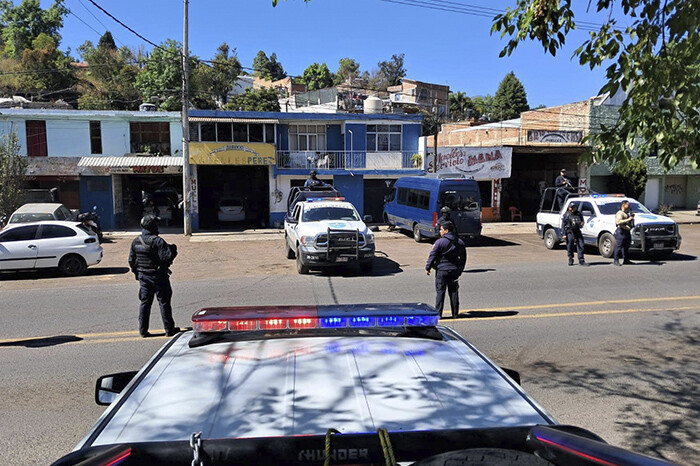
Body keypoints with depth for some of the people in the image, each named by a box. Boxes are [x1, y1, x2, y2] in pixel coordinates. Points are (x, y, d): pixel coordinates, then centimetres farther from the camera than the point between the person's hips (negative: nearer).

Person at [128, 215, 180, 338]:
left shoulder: (136, 241, 5)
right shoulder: (157, 241, -18)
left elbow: (131, 260, 11)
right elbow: (167, 257, -23)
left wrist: (137, 273, 22)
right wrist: (173, 250, -5)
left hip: (143, 276, 6)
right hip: (158, 276, -6)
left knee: (145, 302, 12)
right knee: (164, 302, 3)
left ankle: (143, 330, 12)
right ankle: (169, 329, 9)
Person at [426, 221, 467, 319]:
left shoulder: (439, 242, -11)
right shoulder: (460, 242, 7)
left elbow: (432, 256, -8)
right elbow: (463, 258, 14)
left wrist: (428, 268, 1)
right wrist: (460, 270, 23)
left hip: (441, 270, -4)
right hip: (455, 271, 4)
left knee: (440, 291, 1)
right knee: (454, 292, 11)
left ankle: (438, 313, 1)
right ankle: (455, 313, 14)